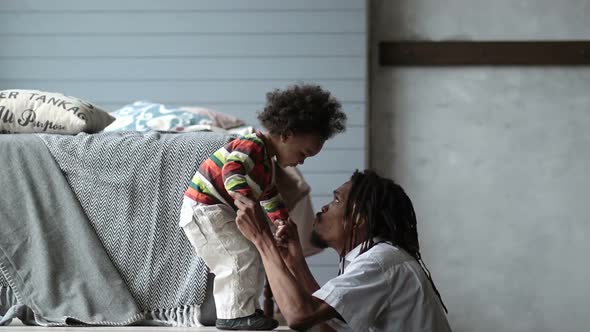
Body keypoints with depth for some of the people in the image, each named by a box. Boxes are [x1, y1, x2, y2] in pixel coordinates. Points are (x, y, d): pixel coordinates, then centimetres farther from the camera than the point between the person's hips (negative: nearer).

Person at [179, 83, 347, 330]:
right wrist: (249, 205, -47)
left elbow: (271, 200, 21)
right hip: (203, 209, -10)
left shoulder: (269, 164, 13)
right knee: (243, 255, -17)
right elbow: (232, 172, -37)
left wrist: (283, 224, 5)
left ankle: (247, 310, 19)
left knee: (255, 260, 14)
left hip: (220, 212, 10)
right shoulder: (252, 147, -19)